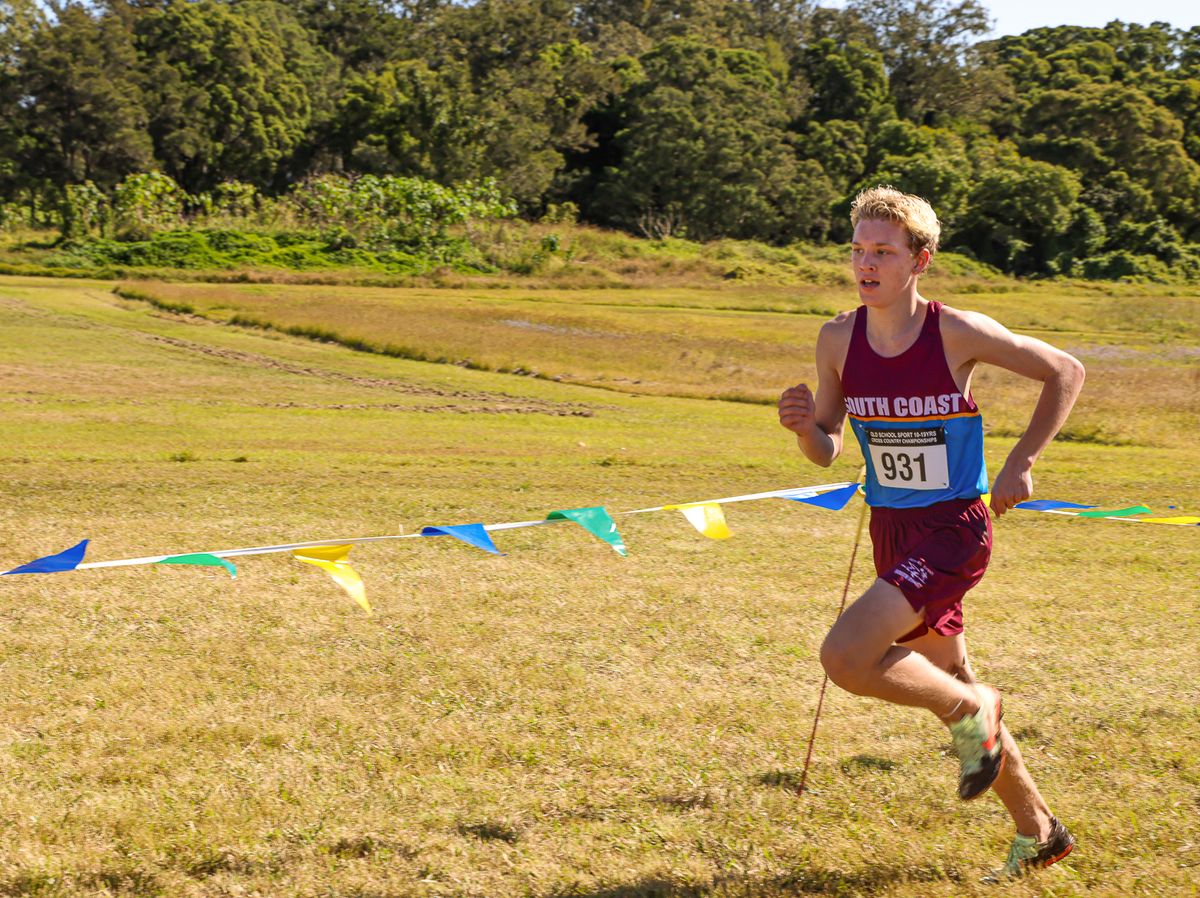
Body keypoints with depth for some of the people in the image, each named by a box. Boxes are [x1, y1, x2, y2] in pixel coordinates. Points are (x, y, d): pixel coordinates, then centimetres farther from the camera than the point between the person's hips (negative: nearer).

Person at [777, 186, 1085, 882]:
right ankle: (1039, 831, 36)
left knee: (846, 656, -23)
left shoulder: (959, 333, -14)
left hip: (954, 530, -6)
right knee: (946, 683, 17)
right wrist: (804, 426, -15)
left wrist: (1020, 464, -6)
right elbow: (827, 452, 7)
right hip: (891, 529, 6)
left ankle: (974, 711, 4)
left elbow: (1065, 373, -1)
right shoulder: (840, 340, -2)